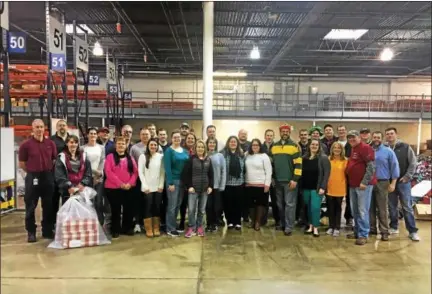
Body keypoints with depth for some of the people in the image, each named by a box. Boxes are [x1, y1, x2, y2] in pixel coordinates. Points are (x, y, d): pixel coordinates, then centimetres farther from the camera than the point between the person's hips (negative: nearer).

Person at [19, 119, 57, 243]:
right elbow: (22, 164, 0)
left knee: (49, 206, 9)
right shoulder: (26, 145, -6)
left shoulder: (50, 143, 3)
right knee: (30, 206, 5)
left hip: (48, 177, 3)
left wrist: (47, 171, 5)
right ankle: (31, 232, 17)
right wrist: (33, 171, 4)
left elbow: (55, 160, 11)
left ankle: (48, 230, 21)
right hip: (32, 178, -3)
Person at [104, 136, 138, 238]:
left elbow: (135, 172, 6)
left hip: (129, 188, 3)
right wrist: (120, 183, -16)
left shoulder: (130, 158, 13)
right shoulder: (110, 157, 1)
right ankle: (115, 230, 16)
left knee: (129, 209, 7)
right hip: (113, 188, -3)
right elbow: (108, 172, -10)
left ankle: (127, 228, 21)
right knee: (116, 210, 4)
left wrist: (130, 183, -11)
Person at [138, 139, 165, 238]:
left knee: (157, 207, 6)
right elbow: (140, 172, -3)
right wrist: (145, 186, -9)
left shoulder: (161, 156, 4)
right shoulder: (143, 156, -1)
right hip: (147, 187, -2)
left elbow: (163, 172, 4)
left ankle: (156, 229, 16)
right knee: (148, 208, 1)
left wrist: (161, 185, -3)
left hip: (158, 187, 2)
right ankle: (148, 229, 11)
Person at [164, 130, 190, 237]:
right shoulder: (169, 151, -7)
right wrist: (170, 183, -19)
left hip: (183, 181, 6)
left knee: (178, 205, 13)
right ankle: (170, 228, 9)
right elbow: (167, 168, -14)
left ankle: (174, 225, 26)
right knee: (172, 206, -1)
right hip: (173, 180, -6)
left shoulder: (185, 151, 11)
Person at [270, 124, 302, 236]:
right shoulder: (274, 146, 10)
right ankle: (282, 224, 25)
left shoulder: (294, 146, -4)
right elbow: (271, 162, 16)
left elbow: (298, 164, -8)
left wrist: (295, 179, -14)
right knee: (280, 204, 13)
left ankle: (289, 227, 2)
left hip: (290, 180, -5)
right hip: (278, 180, 5)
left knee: (289, 204, -3)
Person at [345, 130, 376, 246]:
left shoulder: (365, 148, -10)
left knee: (363, 211, -6)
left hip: (363, 185, -9)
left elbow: (371, 166, -17)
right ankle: (357, 232, 24)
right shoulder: (352, 149, 17)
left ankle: (363, 235, 1)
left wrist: (364, 182, -20)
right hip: (353, 184, 9)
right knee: (355, 211, 14)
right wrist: (349, 181, 17)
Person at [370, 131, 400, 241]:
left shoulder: (388, 151, 1)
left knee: (382, 208, -1)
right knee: (370, 207, 9)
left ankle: (384, 231, 6)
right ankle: (372, 228, 20)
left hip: (382, 183, -3)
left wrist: (393, 183, -7)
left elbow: (395, 167, -1)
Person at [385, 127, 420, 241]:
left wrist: (407, 177, -9)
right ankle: (394, 227, 24)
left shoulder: (405, 147, -2)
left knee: (407, 207, 1)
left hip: (403, 182, -2)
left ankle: (413, 231, 8)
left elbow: (413, 163, -2)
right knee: (392, 206, 11)